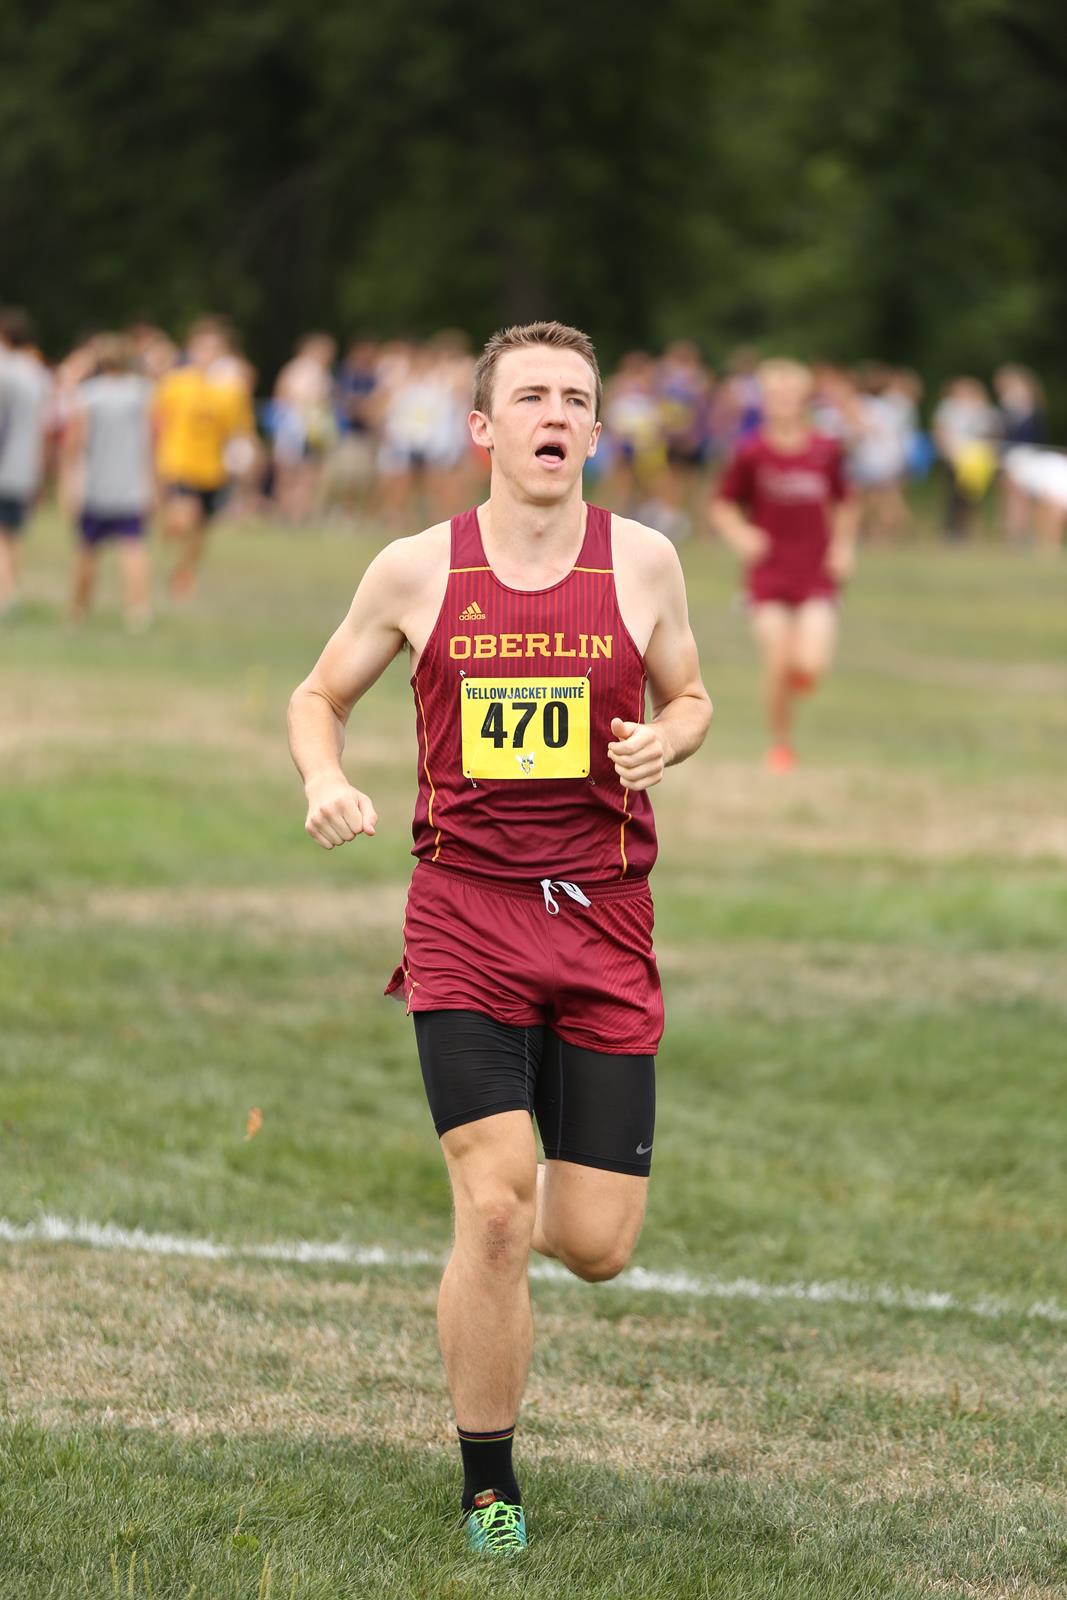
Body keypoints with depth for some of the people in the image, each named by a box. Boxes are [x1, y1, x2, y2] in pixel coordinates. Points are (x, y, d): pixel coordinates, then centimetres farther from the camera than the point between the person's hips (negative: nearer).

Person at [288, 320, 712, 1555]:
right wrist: (325, 781, -8)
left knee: (595, 1245, 0)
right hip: (465, 914, -2)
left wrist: (663, 740, -7)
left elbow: (689, 696, 16)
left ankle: (532, 1209, 40)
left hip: (603, 921, 2)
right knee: (493, 1208, -14)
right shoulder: (416, 571, -1)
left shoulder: (642, 562, 1)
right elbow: (320, 694, 13)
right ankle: (488, 1489, 5)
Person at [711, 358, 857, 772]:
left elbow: (843, 504, 17)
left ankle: (801, 669, 24)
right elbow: (723, 506, 5)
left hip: (817, 575, 1)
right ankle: (780, 746, 14)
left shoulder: (826, 451, 2)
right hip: (769, 573, -1)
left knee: (810, 667, -14)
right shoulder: (751, 453, -4)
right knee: (778, 667, -8)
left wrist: (843, 544, 3)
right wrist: (740, 535, -14)